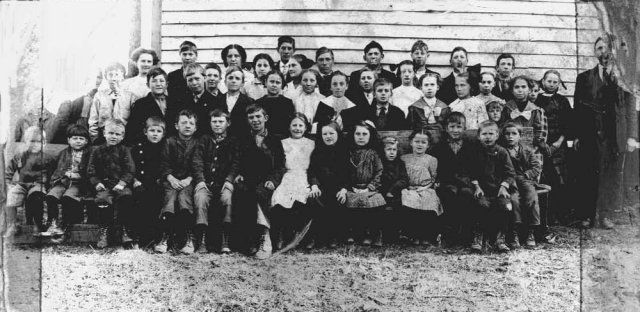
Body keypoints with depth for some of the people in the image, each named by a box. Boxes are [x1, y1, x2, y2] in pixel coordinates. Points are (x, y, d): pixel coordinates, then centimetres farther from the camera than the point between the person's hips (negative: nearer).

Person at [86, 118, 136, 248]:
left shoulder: (124, 151, 10)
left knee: (126, 196, -31)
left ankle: (125, 231, -26)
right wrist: (97, 183, -7)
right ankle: (104, 231, -21)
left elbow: (130, 170, 1)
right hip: (104, 184, 1)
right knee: (103, 198, -30)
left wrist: (122, 183, -14)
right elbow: (91, 171, 11)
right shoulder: (97, 151, 13)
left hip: (121, 183, -1)